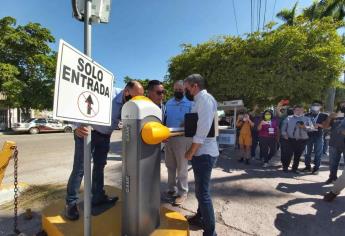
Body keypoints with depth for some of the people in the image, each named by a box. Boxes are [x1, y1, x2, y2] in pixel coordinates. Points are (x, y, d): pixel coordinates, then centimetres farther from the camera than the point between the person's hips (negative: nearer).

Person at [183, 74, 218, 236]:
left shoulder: (205, 98, -15)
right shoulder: (200, 100, 16)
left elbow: (204, 128, -23)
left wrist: (191, 152, -16)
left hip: (204, 153, -10)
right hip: (202, 152, 10)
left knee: (203, 192, 1)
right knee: (201, 189, 23)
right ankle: (200, 218, 42)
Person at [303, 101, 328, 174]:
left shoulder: (324, 116, 4)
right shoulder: (307, 115, 9)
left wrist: (318, 125, -18)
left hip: (318, 136, -2)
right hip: (308, 135, 2)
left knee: (318, 153, 1)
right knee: (308, 152, 6)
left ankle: (316, 168, 9)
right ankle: (308, 166, 16)